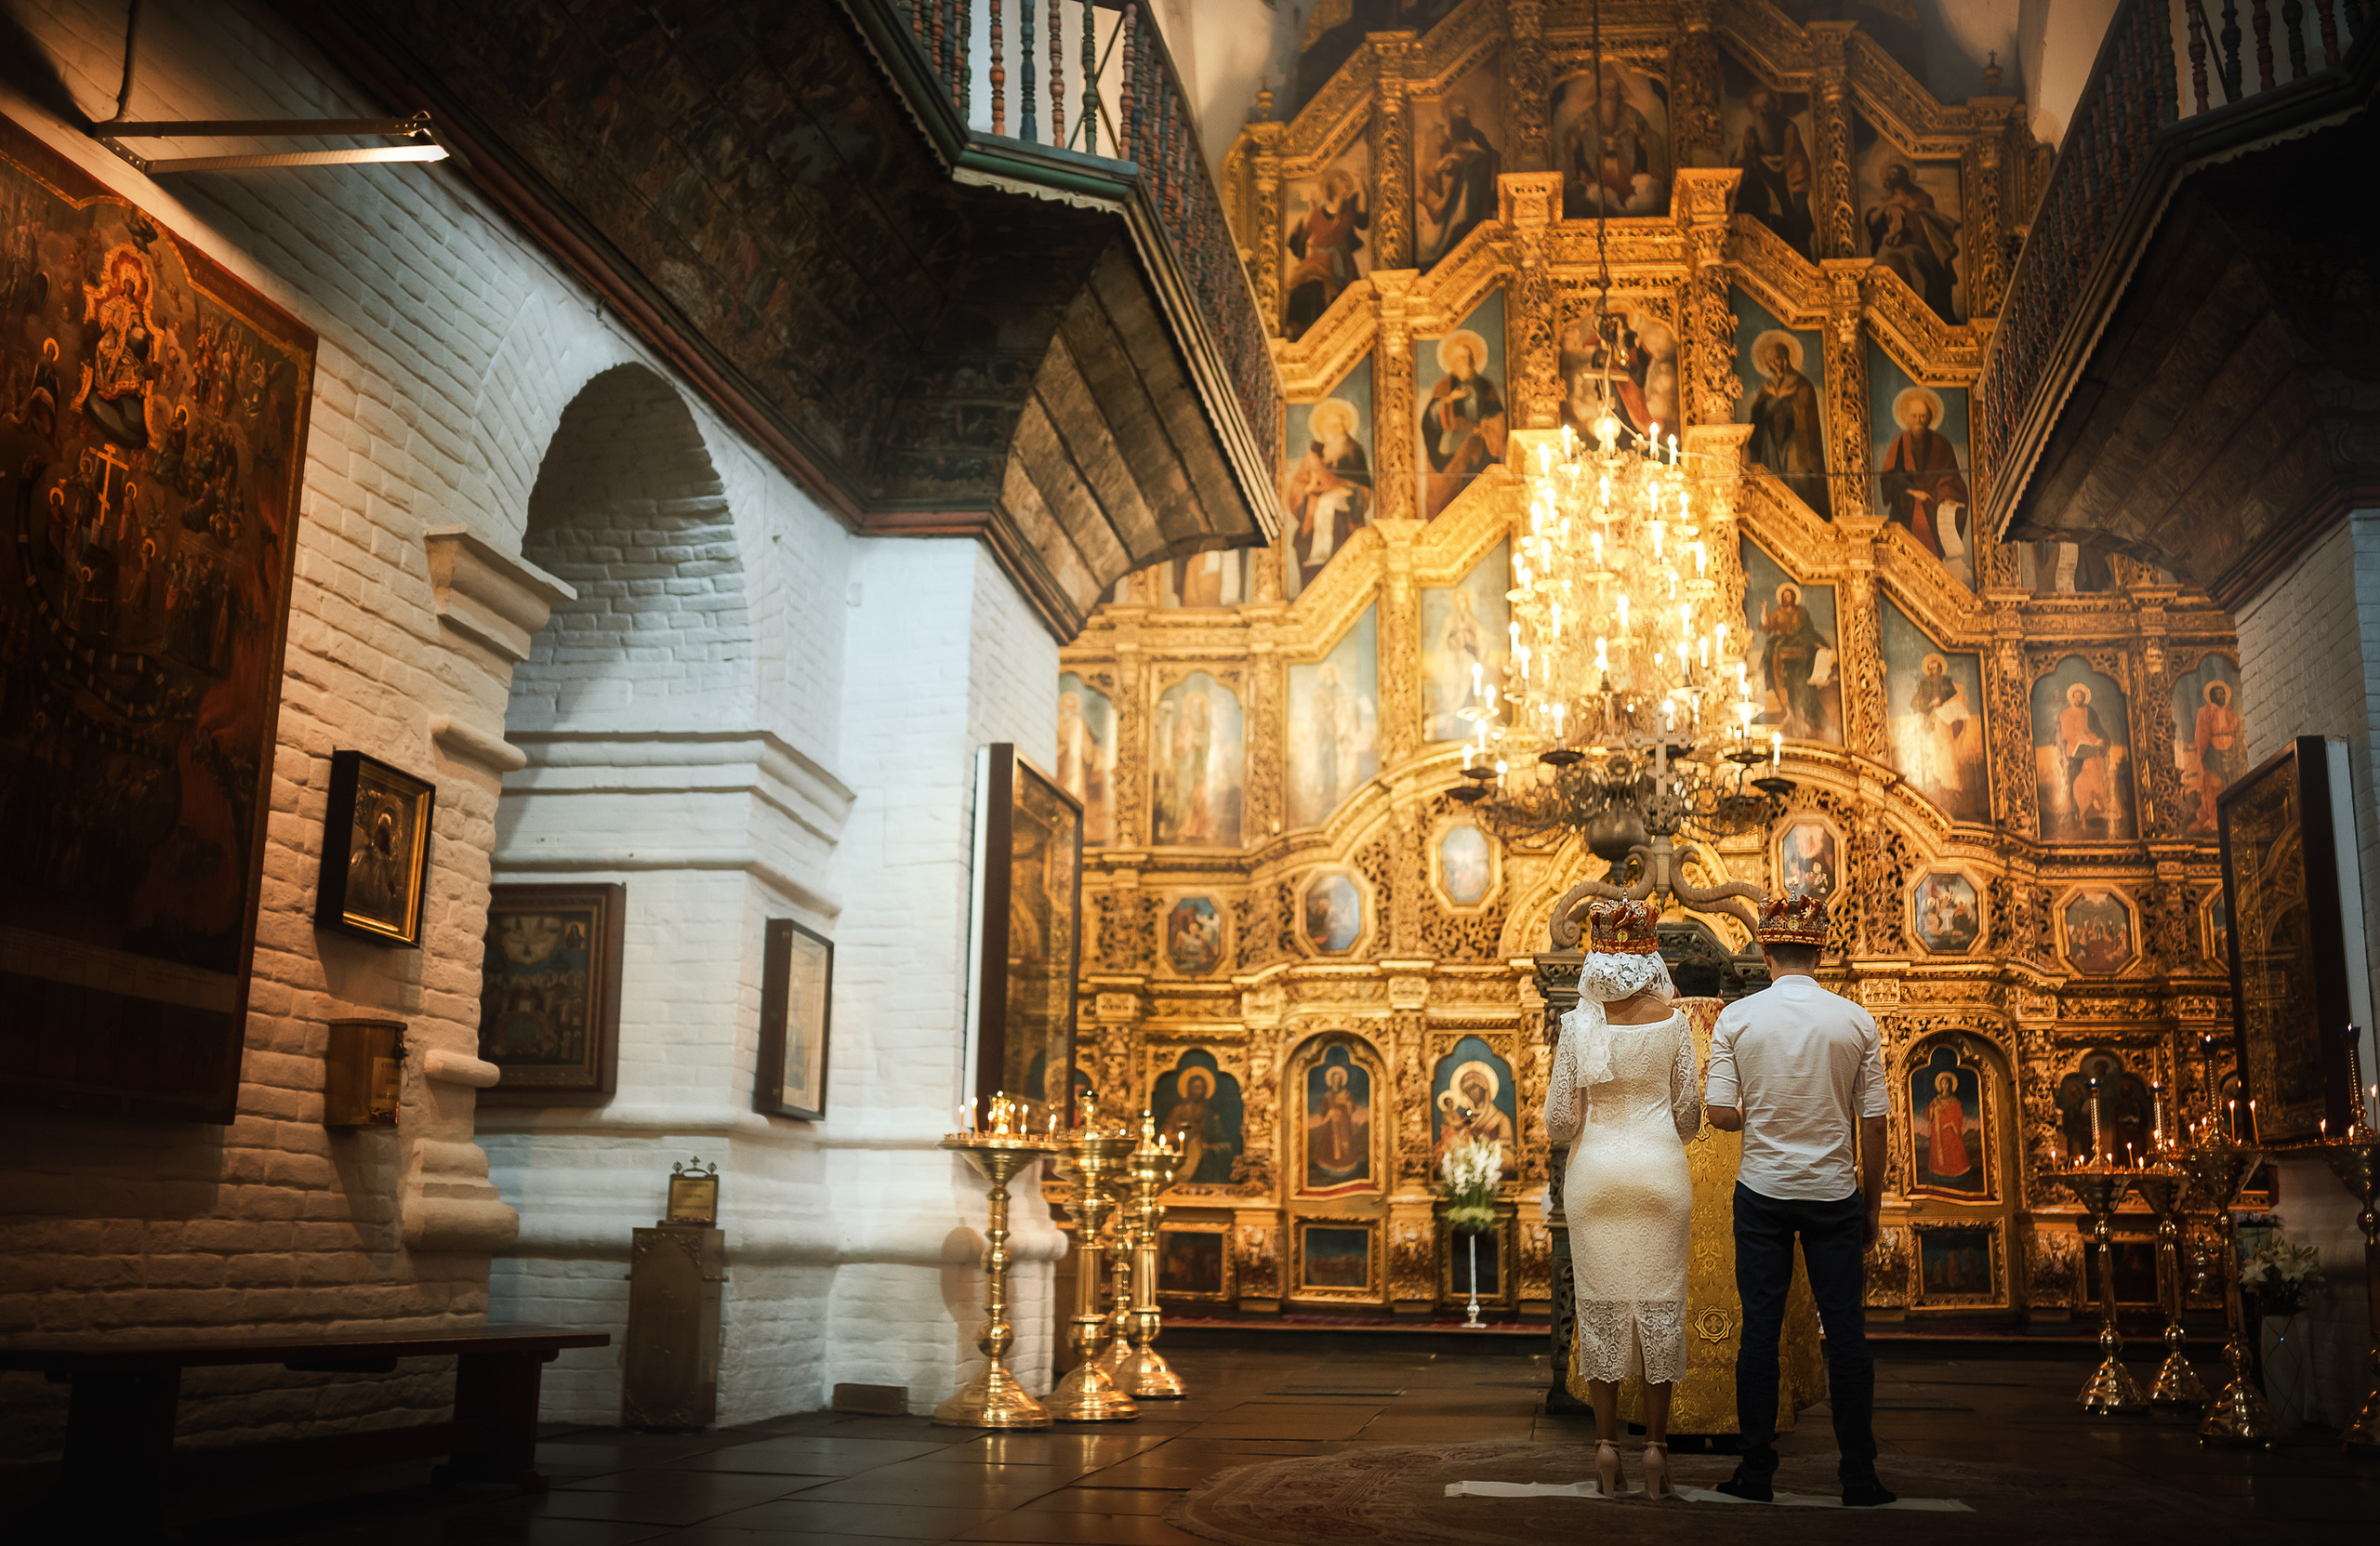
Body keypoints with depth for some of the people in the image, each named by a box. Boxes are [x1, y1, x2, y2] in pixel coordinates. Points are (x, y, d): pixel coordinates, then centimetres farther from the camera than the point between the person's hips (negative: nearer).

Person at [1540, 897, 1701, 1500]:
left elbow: (1560, 1124, -4)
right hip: (1660, 1171, 0)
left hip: (1596, 1172, 0)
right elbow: (1689, 1115, 2)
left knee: (1601, 1304, 7)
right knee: (1660, 1302, 6)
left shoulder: (1578, 1024, -5)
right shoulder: (1672, 1019, -4)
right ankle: (1656, 1444, 8)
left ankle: (1606, 1442, 9)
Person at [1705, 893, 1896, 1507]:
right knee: (1845, 1331, 6)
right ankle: (1859, 1476, 10)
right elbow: (1873, 1122, -1)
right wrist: (1872, 1202, 9)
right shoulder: (1856, 1021, -4)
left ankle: (1756, 1472, 10)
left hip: (1762, 1190, 0)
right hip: (1834, 1192, 0)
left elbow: (1718, 1114, -7)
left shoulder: (1736, 1018, -6)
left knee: (1760, 1328, 5)